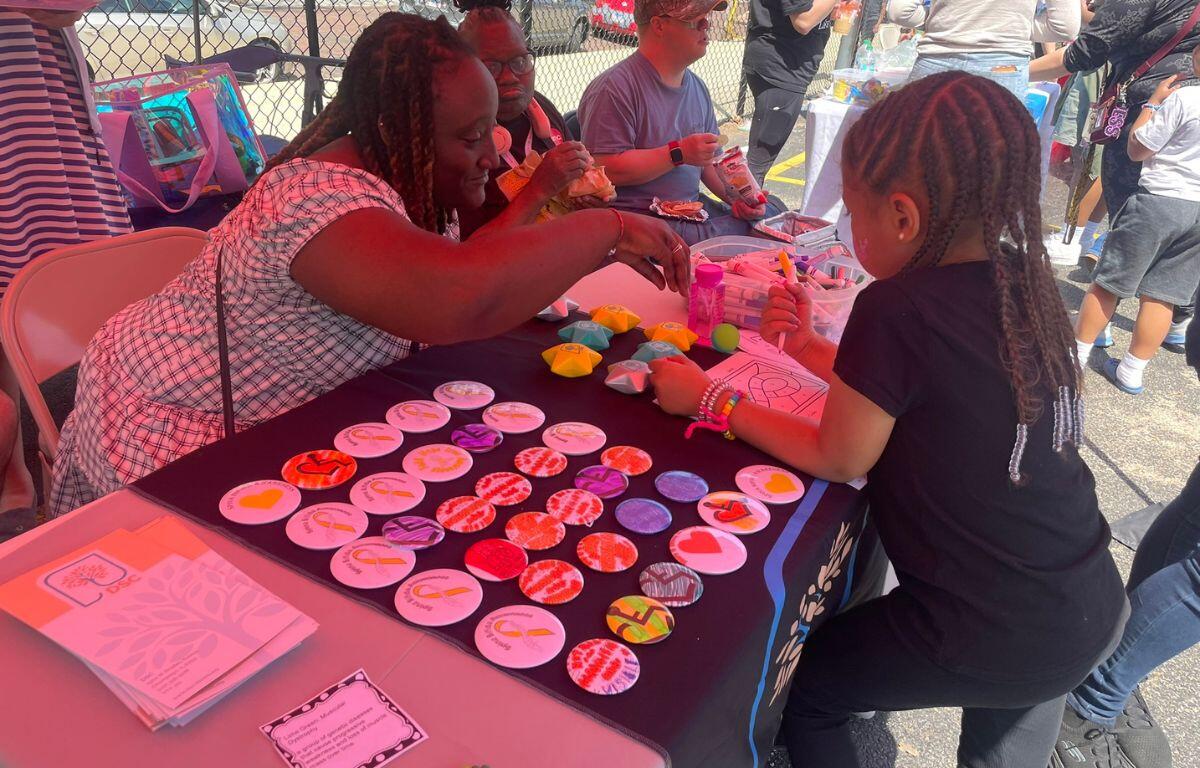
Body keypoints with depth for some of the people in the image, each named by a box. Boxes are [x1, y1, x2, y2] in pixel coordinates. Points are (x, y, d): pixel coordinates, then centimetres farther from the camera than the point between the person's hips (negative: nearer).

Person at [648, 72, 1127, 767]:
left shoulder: (897, 309, -26)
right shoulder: (1019, 283, -3)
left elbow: (837, 459, -13)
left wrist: (708, 398, -6)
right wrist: (810, 350, 9)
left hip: (999, 641, -7)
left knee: (800, 691, 15)